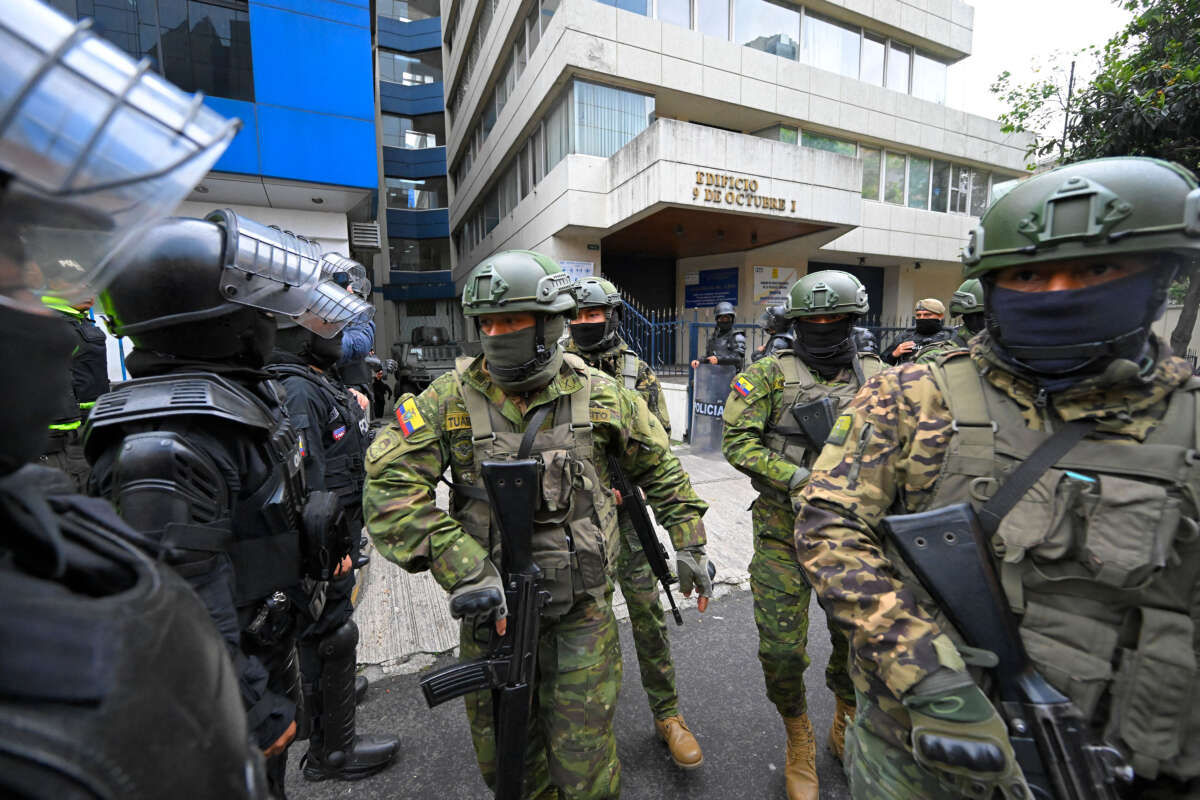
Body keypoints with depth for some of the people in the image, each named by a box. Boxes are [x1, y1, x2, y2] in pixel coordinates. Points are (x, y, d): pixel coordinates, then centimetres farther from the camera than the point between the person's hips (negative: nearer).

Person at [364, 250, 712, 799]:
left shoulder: (597, 395, -6)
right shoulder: (452, 398, -9)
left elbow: (659, 465, 7)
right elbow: (390, 486, -17)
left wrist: (689, 543, 8)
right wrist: (463, 570, -24)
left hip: (581, 612, -1)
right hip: (491, 608, 1)